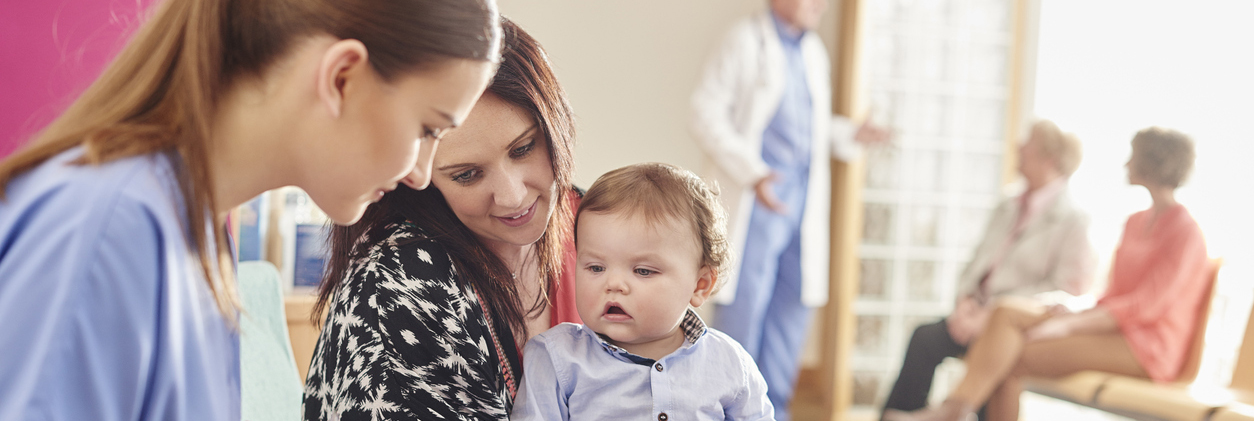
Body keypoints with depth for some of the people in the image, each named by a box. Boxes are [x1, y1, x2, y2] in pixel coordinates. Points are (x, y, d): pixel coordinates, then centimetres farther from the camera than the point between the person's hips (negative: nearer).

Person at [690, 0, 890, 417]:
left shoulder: (814, 50, 16)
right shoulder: (746, 39, -4)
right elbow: (706, 113, -11)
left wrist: (850, 134, 8)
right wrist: (752, 173, -19)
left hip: (805, 203, 7)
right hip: (756, 196, -7)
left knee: (792, 309, 9)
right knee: (744, 307, -4)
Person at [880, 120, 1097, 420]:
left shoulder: (1072, 219, -6)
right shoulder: (1008, 209, 19)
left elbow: (1067, 290, -13)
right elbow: (977, 263, 20)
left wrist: (992, 314, -17)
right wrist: (965, 300, -3)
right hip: (982, 313, 7)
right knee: (925, 337, -21)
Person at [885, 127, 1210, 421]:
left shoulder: (1185, 230, -8)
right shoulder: (1136, 222, 20)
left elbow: (1146, 306, -17)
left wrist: (1067, 325, -23)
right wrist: (1072, 314, -4)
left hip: (1148, 346, -7)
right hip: (1113, 328, 8)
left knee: (1011, 359, -24)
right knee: (1007, 315, -18)